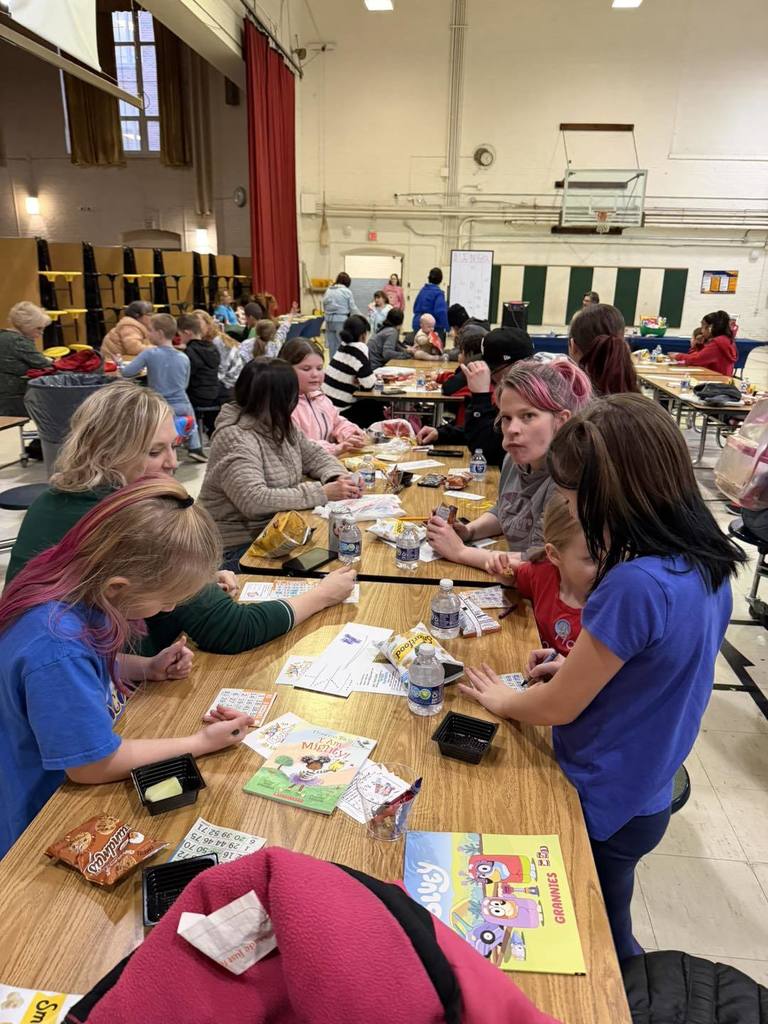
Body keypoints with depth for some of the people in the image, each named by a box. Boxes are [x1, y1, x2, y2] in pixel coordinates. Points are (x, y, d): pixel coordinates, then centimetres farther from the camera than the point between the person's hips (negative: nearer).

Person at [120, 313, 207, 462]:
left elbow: (127, 372, -11)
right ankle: (195, 448, 29)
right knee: (190, 409, 34)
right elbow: (185, 385, 8)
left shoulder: (149, 354, -11)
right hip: (181, 407, 2)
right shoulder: (184, 358, -3)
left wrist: (120, 366, 10)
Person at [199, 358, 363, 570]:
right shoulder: (235, 438, -21)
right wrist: (322, 493, -28)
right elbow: (255, 501, -30)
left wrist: (337, 476, -9)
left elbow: (314, 455, 13)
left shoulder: (280, 425, 4)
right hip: (239, 548, -8)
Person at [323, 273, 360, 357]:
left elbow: (324, 307, 9)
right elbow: (353, 309, -1)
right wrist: (361, 317, 13)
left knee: (332, 345, 10)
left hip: (329, 320, 5)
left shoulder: (328, 291, 9)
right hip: (341, 321, -5)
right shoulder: (347, 292, -4)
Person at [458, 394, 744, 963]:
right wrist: (584, 665, 2)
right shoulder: (706, 563, -7)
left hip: (604, 808, -8)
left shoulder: (635, 585, -35)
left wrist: (501, 699, -3)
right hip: (646, 793, 8)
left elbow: (556, 708, -23)